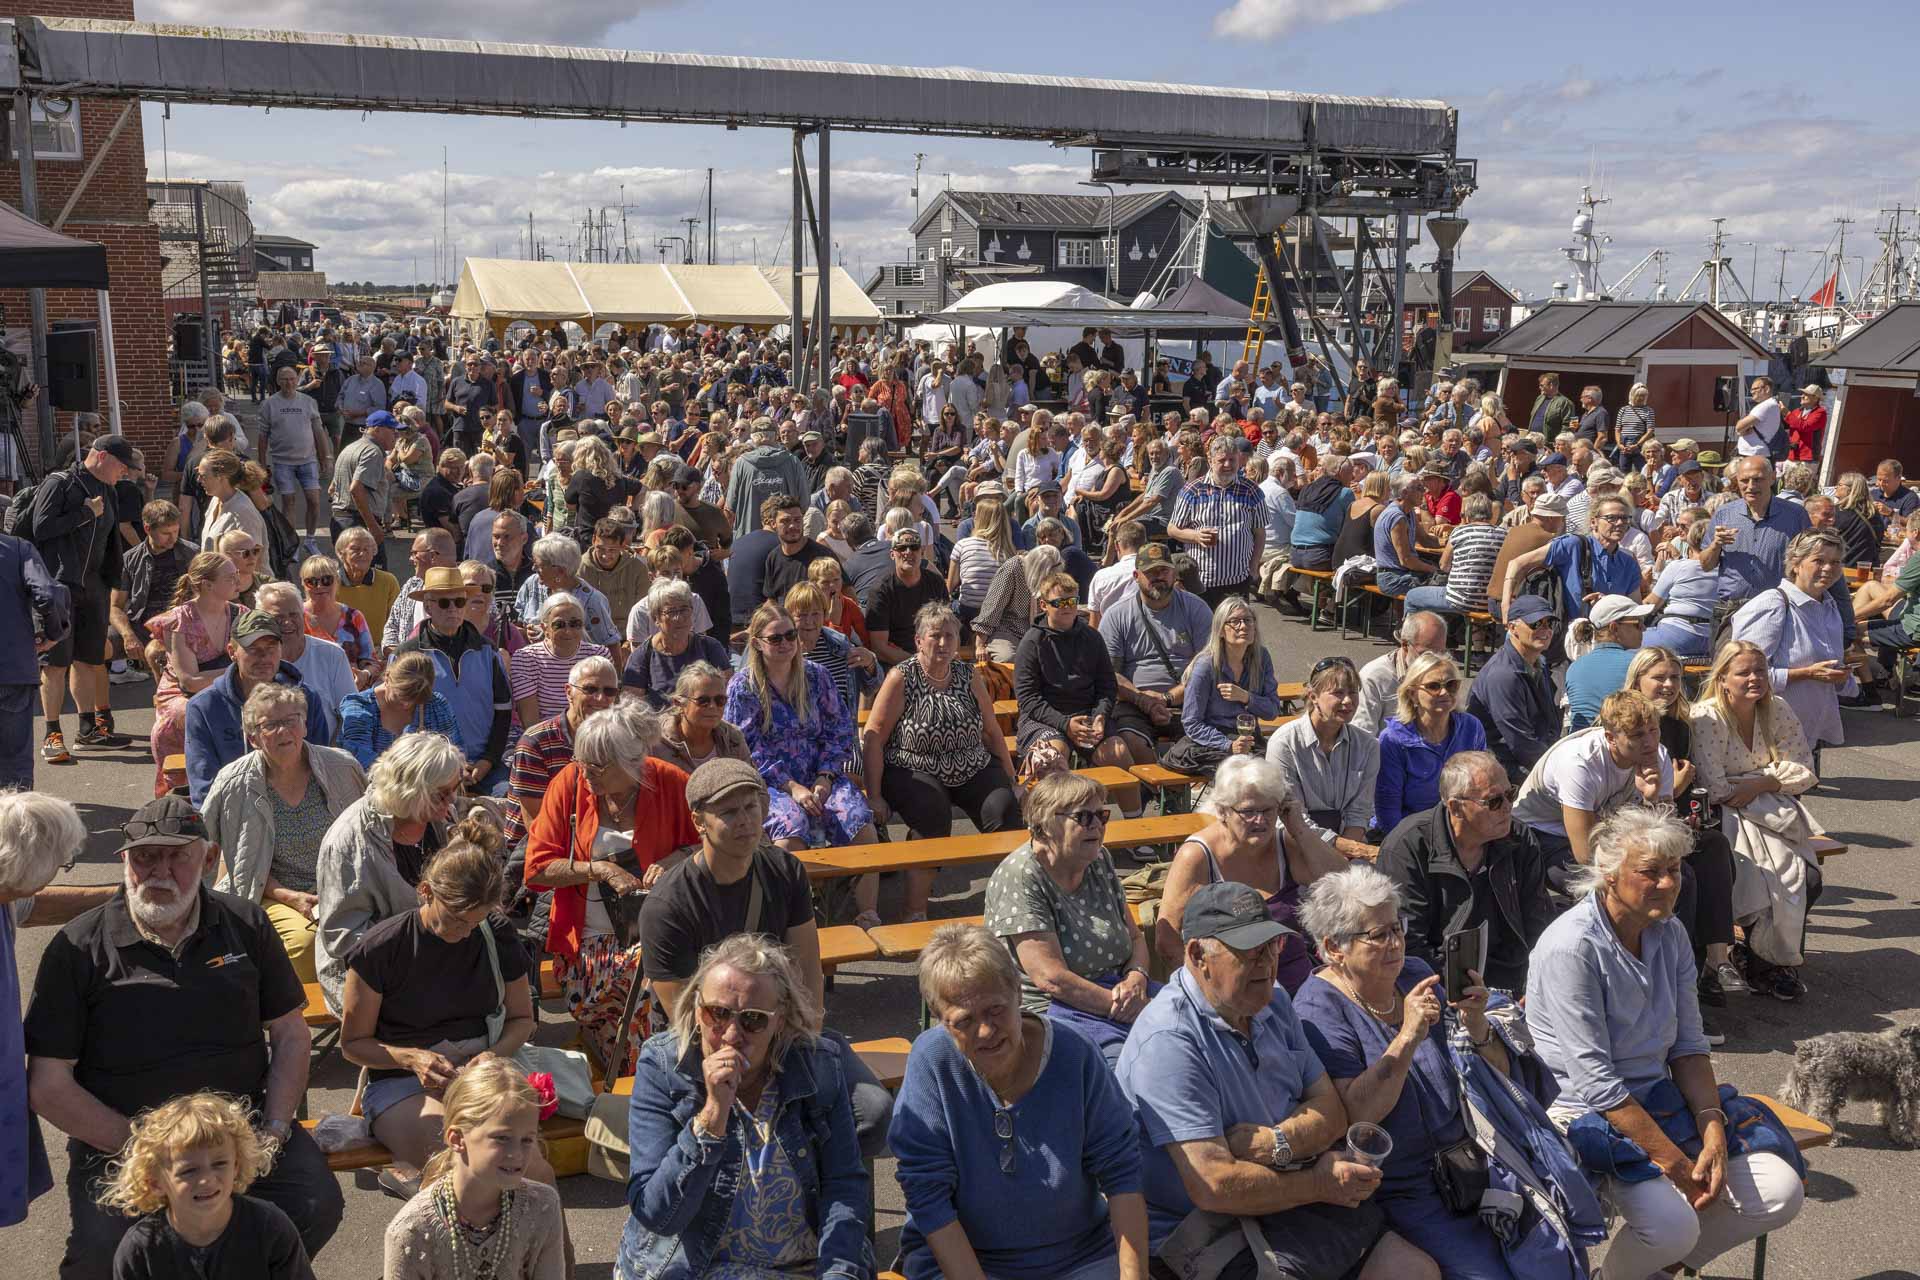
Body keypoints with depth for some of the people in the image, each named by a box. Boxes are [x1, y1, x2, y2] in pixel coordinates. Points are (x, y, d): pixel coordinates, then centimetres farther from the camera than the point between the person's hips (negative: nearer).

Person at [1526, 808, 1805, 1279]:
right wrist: (1677, 1165, -20)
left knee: (1781, 1192, -5)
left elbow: (1688, 1045, 6)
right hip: (1588, 1112, -8)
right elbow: (1595, 1081, -22)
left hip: (1660, 1098, 8)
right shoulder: (1571, 948, -22)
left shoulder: (1670, 935, 2)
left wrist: (1713, 1130, -10)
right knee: (1673, 1224, -28)